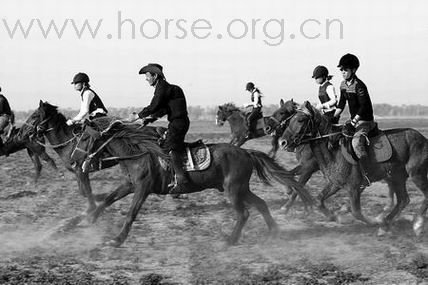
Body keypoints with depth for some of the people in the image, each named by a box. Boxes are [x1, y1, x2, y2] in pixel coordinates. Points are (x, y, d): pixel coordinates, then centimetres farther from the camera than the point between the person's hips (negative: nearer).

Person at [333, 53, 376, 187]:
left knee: (356, 142, -29)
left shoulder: (359, 85, -18)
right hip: (354, 120, 10)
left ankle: (367, 175, -27)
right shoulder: (343, 85, 9)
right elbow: (341, 105, 17)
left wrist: (354, 121, -24)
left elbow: (364, 106, -20)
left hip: (365, 121, -10)